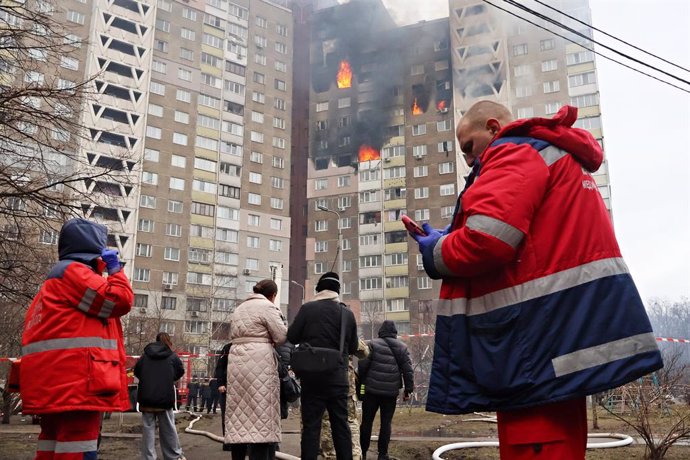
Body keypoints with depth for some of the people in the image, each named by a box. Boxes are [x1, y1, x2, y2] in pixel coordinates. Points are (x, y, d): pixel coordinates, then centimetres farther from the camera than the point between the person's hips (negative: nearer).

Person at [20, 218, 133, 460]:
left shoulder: (58, 279, 27)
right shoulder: (73, 272, -6)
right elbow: (119, 301, -14)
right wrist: (115, 269, 2)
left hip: (55, 386, 11)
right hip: (76, 383, -11)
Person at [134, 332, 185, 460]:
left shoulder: (145, 355, 5)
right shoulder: (172, 356, 0)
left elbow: (136, 371, 12)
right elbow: (180, 372, 8)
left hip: (146, 397, 1)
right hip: (165, 397, -1)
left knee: (148, 428, 5)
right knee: (168, 428, 8)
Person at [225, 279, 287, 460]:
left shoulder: (238, 309, 21)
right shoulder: (267, 307, -2)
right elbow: (282, 336, -6)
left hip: (236, 359, 7)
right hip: (259, 360, -7)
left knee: (239, 413, 10)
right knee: (260, 412, -6)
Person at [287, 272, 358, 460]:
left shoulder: (307, 308, -5)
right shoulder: (347, 313, 1)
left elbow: (292, 337, -1)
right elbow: (353, 348, 9)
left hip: (312, 377, -2)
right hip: (337, 377, 2)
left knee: (311, 424, 3)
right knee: (340, 424, 10)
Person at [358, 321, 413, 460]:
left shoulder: (373, 344, -3)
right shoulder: (402, 347, 6)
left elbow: (363, 366, -8)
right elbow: (408, 370, 4)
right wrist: (408, 389, 9)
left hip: (372, 390, -2)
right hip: (391, 392, 2)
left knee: (367, 421, 8)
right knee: (386, 422, 9)